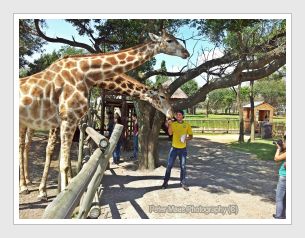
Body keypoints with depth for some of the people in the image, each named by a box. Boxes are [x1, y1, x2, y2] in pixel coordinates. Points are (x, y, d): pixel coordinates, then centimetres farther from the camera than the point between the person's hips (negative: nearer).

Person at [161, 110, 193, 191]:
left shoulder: (187, 125, 0)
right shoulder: (173, 124, 0)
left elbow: (191, 136, 5)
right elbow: (170, 133, -15)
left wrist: (187, 138, -16)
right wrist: (169, 125, -29)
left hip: (183, 149, 0)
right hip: (174, 148, 0)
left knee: (183, 167, 7)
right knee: (169, 166, 4)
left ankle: (183, 183, 21)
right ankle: (165, 182, 15)